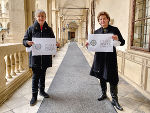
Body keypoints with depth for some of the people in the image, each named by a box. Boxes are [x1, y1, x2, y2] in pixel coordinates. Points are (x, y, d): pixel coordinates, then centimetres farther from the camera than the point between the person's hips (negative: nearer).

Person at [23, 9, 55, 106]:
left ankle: (42, 90, 33)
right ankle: (34, 96, 12)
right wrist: (28, 42, -19)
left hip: (46, 56, 2)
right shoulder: (31, 28, 1)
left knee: (43, 74, 15)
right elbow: (24, 40, 3)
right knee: (35, 76, 0)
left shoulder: (49, 29, 7)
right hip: (35, 56, -2)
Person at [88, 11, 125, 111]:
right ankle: (104, 94, 34)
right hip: (100, 57, 4)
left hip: (111, 57, -3)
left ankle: (114, 100, 13)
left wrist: (117, 39, -22)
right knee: (101, 77, 14)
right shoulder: (97, 32, 9)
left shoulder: (114, 30, 0)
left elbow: (123, 42, -2)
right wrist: (89, 45, -10)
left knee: (112, 79, -2)